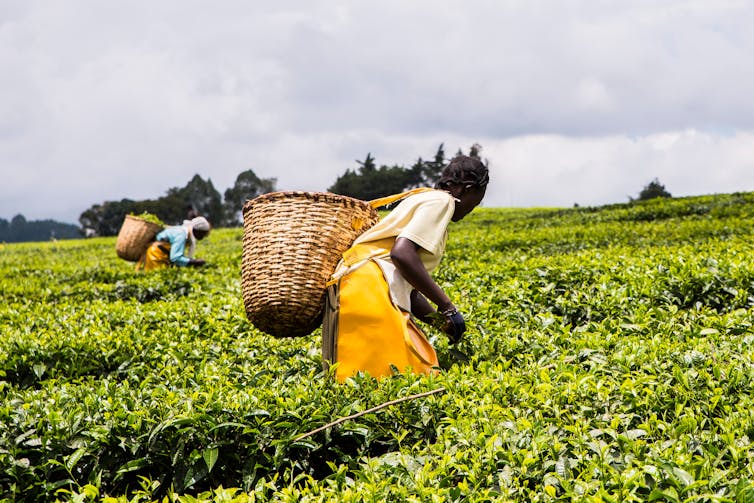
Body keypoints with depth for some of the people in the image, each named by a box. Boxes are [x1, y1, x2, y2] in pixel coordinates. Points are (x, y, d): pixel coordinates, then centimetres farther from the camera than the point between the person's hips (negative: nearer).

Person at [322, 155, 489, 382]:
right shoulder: (441, 200, -1)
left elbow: (409, 287, 25)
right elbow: (401, 253, -17)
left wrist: (441, 319, 17)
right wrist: (446, 305, -11)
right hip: (368, 285, -10)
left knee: (420, 370, 1)